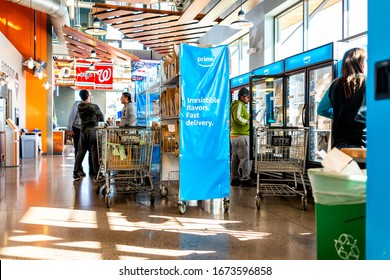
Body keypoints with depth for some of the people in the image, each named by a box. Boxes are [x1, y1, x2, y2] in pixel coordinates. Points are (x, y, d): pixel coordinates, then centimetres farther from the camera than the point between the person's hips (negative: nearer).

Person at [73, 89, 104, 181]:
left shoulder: (79, 107, 3)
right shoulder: (94, 106, -11)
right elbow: (102, 118, 1)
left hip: (83, 131, 5)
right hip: (93, 131, -5)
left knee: (80, 153, 10)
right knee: (95, 153, 0)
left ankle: (76, 173, 14)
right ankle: (97, 174, 2)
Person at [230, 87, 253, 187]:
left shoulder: (235, 105, 20)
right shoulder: (240, 105, -12)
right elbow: (237, 118, -26)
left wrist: (247, 117, 16)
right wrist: (248, 121, -15)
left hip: (234, 135, 10)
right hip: (241, 136, -10)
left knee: (235, 158, 12)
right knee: (245, 158, -7)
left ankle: (234, 178, 17)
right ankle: (245, 179, -6)